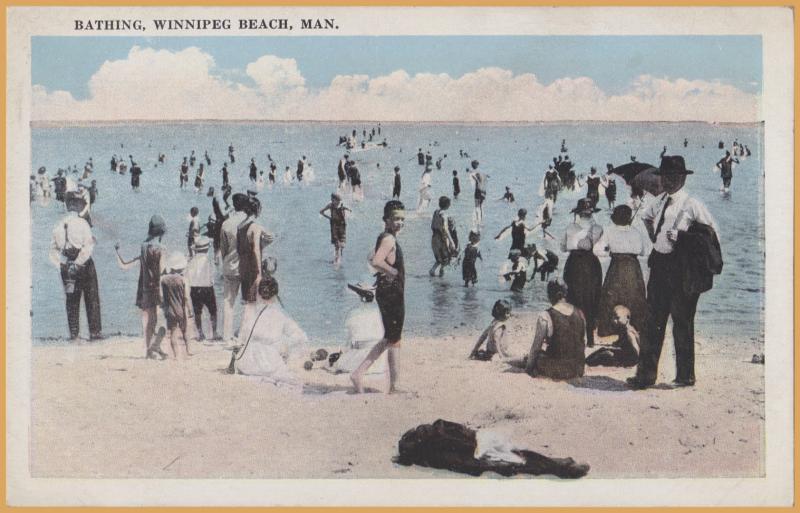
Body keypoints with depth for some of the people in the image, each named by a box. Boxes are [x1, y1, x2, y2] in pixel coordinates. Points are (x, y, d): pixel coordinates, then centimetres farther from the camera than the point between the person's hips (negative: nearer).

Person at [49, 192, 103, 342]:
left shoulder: (58, 225, 4)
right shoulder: (81, 223, -12)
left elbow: (53, 249, 5)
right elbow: (89, 247, -19)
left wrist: (60, 265, 4)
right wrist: (78, 263, -16)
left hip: (66, 267, 4)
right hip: (85, 266, -4)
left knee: (71, 300, 12)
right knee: (92, 299, 6)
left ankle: (73, 334, 11)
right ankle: (95, 332, 5)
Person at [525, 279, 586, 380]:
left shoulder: (545, 317, -15)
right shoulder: (579, 313, 1)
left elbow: (536, 347, -9)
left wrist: (529, 367, 5)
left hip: (557, 371, -5)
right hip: (578, 369, 5)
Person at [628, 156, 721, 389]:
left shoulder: (692, 205, -10)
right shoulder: (660, 202, 10)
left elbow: (711, 231, -6)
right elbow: (646, 217, 31)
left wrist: (682, 236, -12)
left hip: (681, 268, -6)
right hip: (659, 263, 6)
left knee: (682, 322, 2)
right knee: (653, 320, 6)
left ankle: (685, 376, 14)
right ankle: (646, 374, 11)